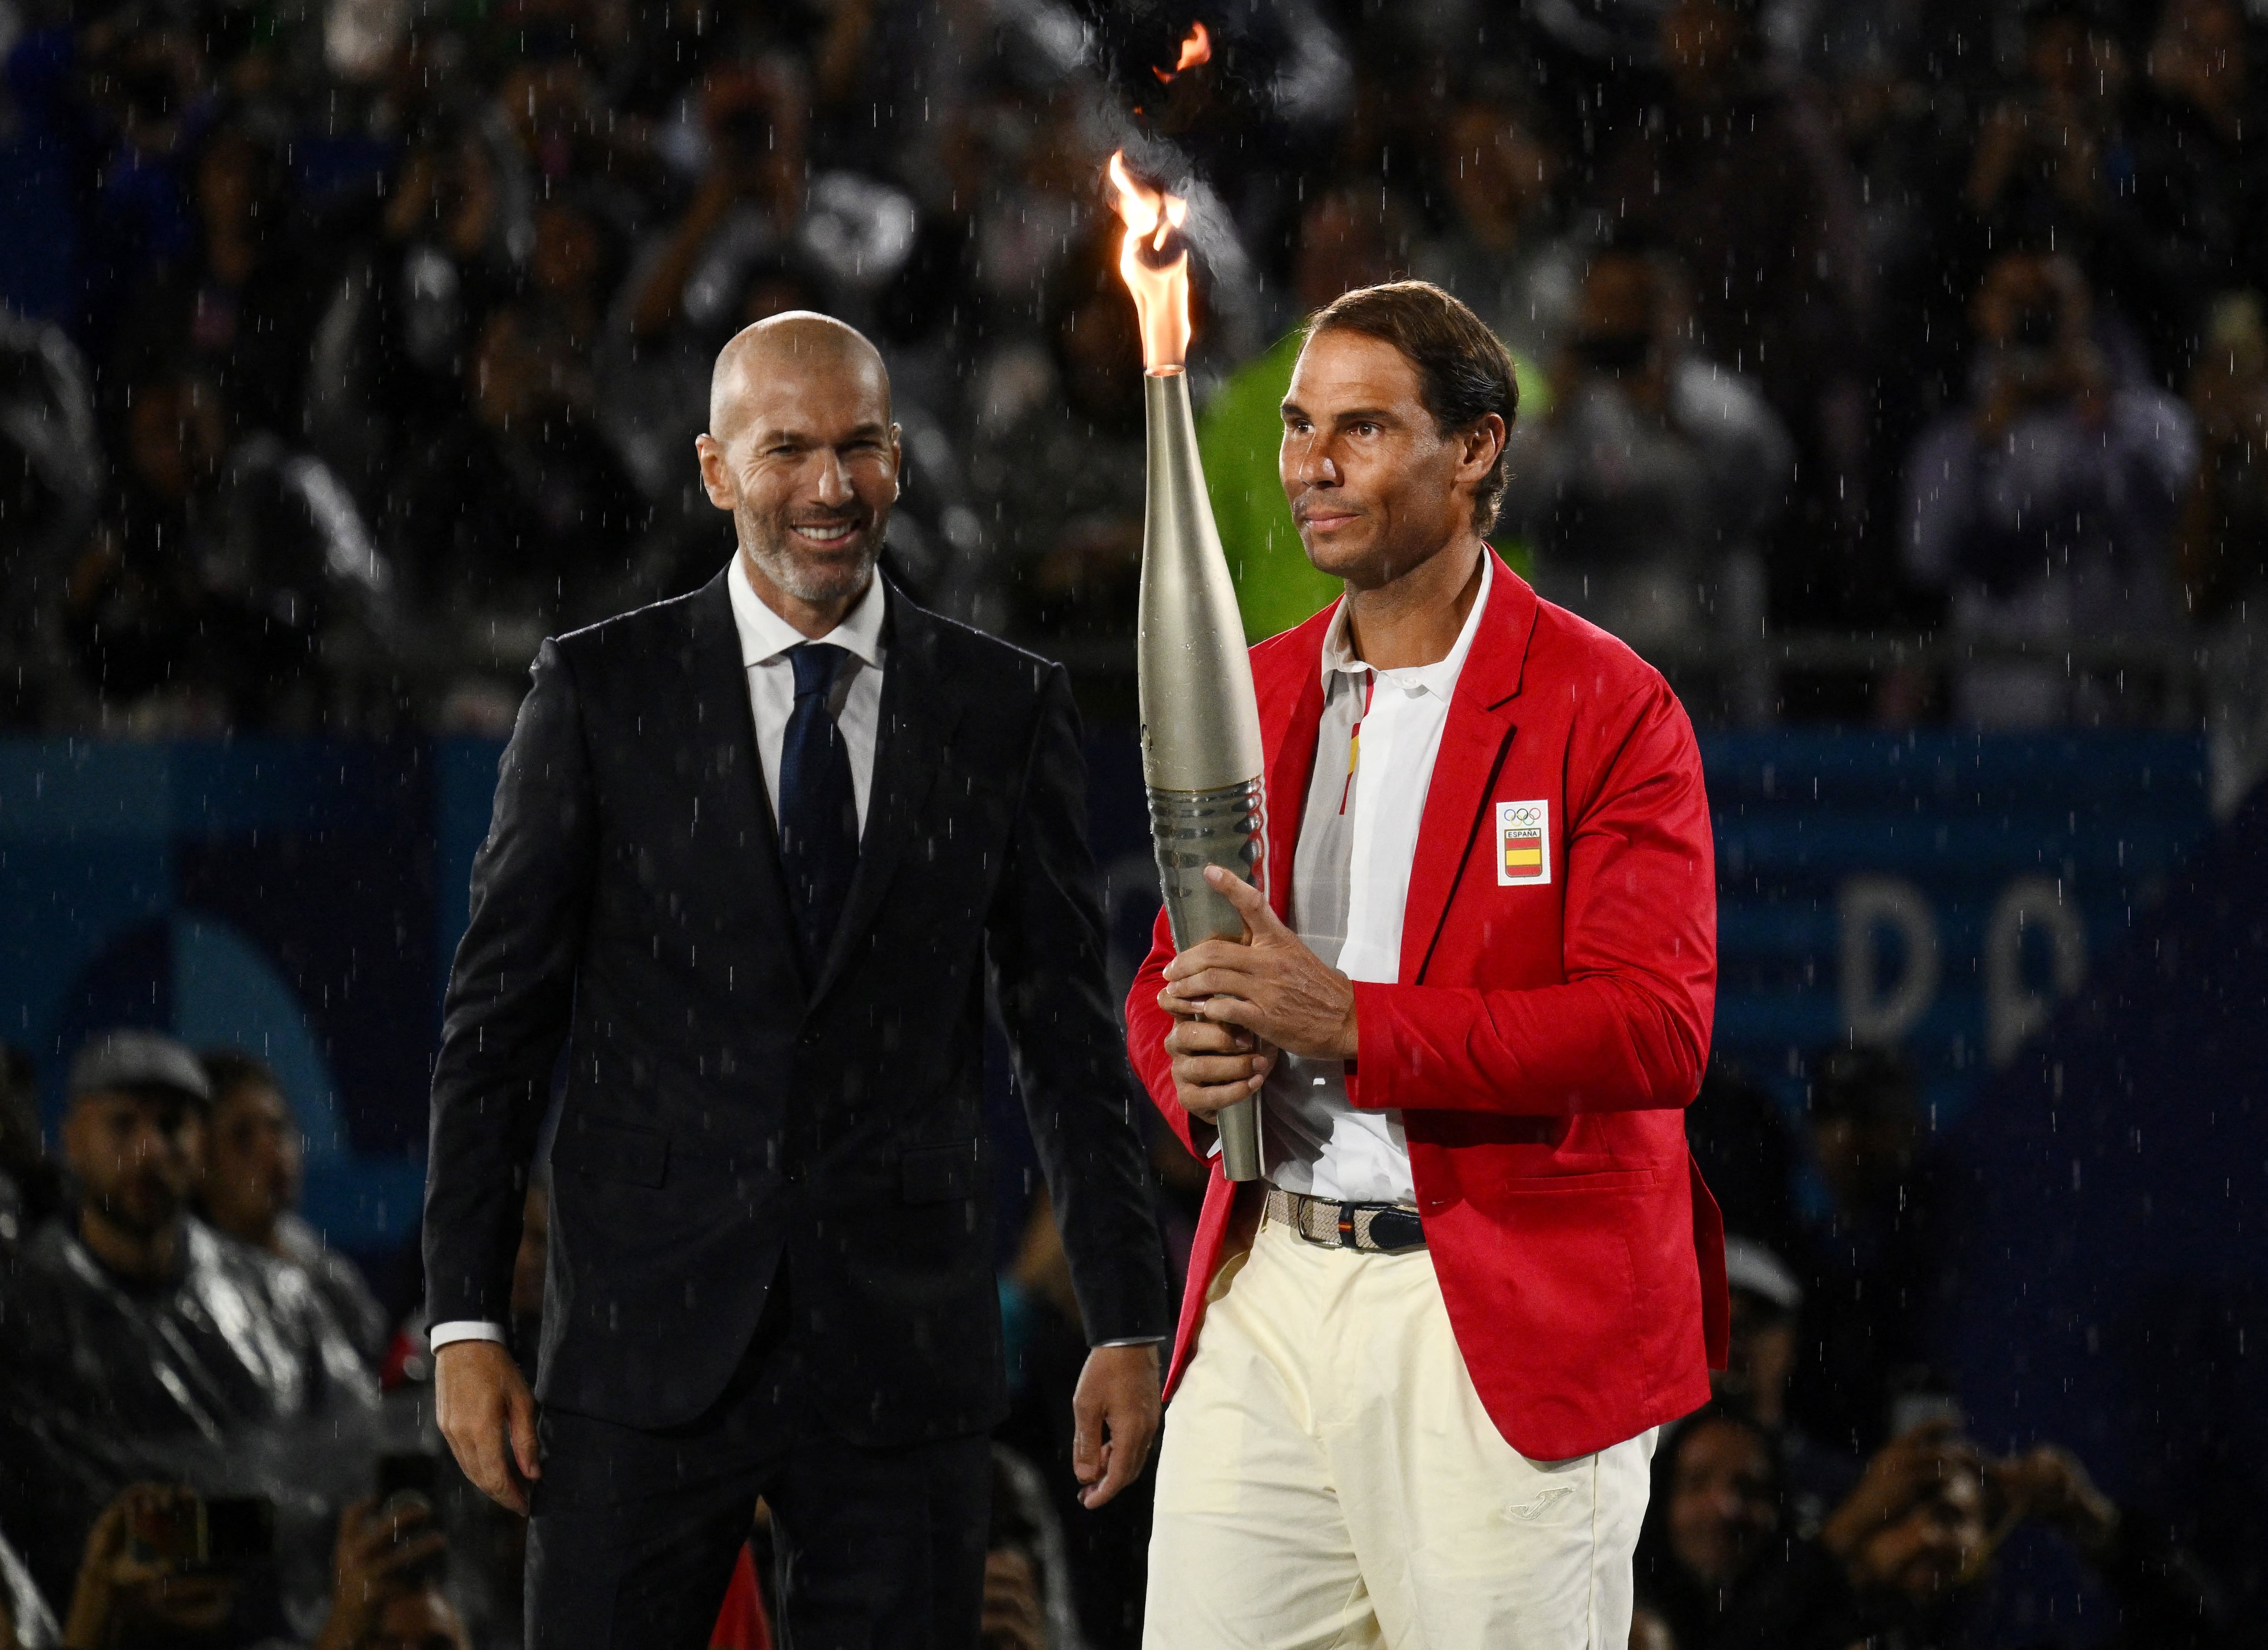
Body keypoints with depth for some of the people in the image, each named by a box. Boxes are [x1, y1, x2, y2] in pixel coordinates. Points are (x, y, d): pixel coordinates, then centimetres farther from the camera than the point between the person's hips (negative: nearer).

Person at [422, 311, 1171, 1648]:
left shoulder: (1006, 710, 7)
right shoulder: (600, 692, 3)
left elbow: (1070, 1034, 9)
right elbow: (498, 1024, 3)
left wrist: (1128, 1325, 4)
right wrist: (465, 1324, -3)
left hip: (906, 1360, 1)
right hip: (650, 1344, -1)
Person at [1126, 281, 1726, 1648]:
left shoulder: (1608, 708, -5)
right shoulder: (1254, 697, 14)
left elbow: (1660, 1030, -14)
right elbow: (1175, 966, 22)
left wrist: (1348, 1022, -22)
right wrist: (1191, 1060, -4)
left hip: (1507, 1329, -5)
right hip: (1267, 1301, 5)